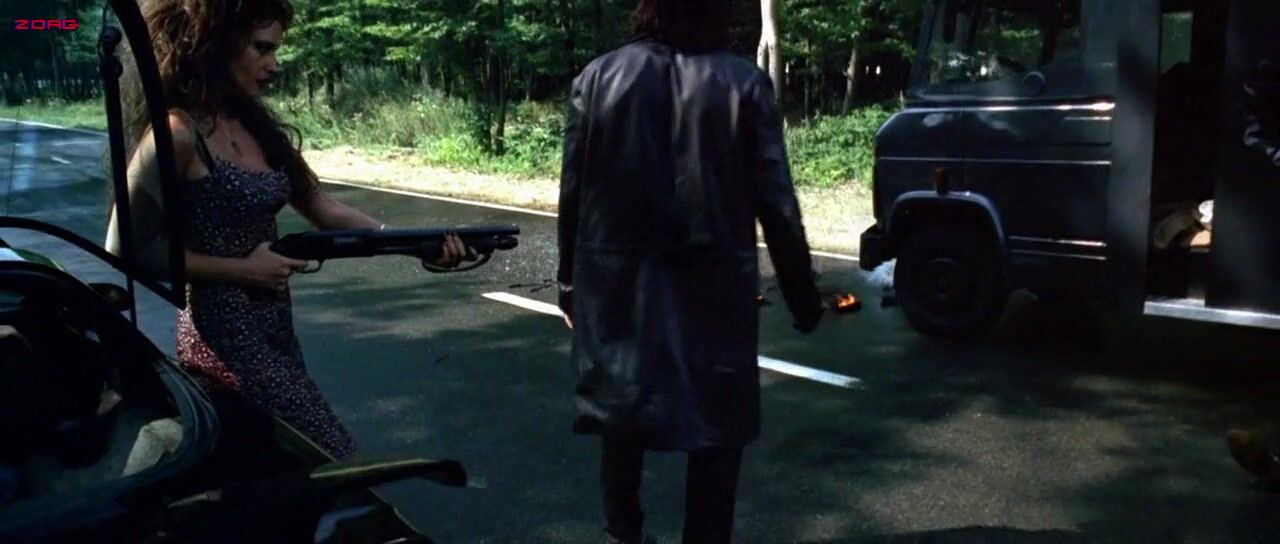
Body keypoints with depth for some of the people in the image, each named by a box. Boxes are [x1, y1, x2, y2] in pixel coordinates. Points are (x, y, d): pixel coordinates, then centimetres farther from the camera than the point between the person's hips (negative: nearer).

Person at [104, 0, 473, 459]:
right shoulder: (177, 134, -15)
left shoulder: (254, 126, 9)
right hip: (227, 337, -8)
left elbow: (321, 207, 8)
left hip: (274, 330, 9)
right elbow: (127, 247, -16)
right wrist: (242, 269, -16)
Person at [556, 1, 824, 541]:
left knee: (621, 414, 20)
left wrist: (570, 281, 13)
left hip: (619, 284, 3)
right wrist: (802, 292, 4)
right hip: (712, 287, -2)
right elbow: (775, 202, -5)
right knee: (717, 422, 10)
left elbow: (572, 194, 3)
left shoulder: (598, 77, 1)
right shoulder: (743, 83, -5)